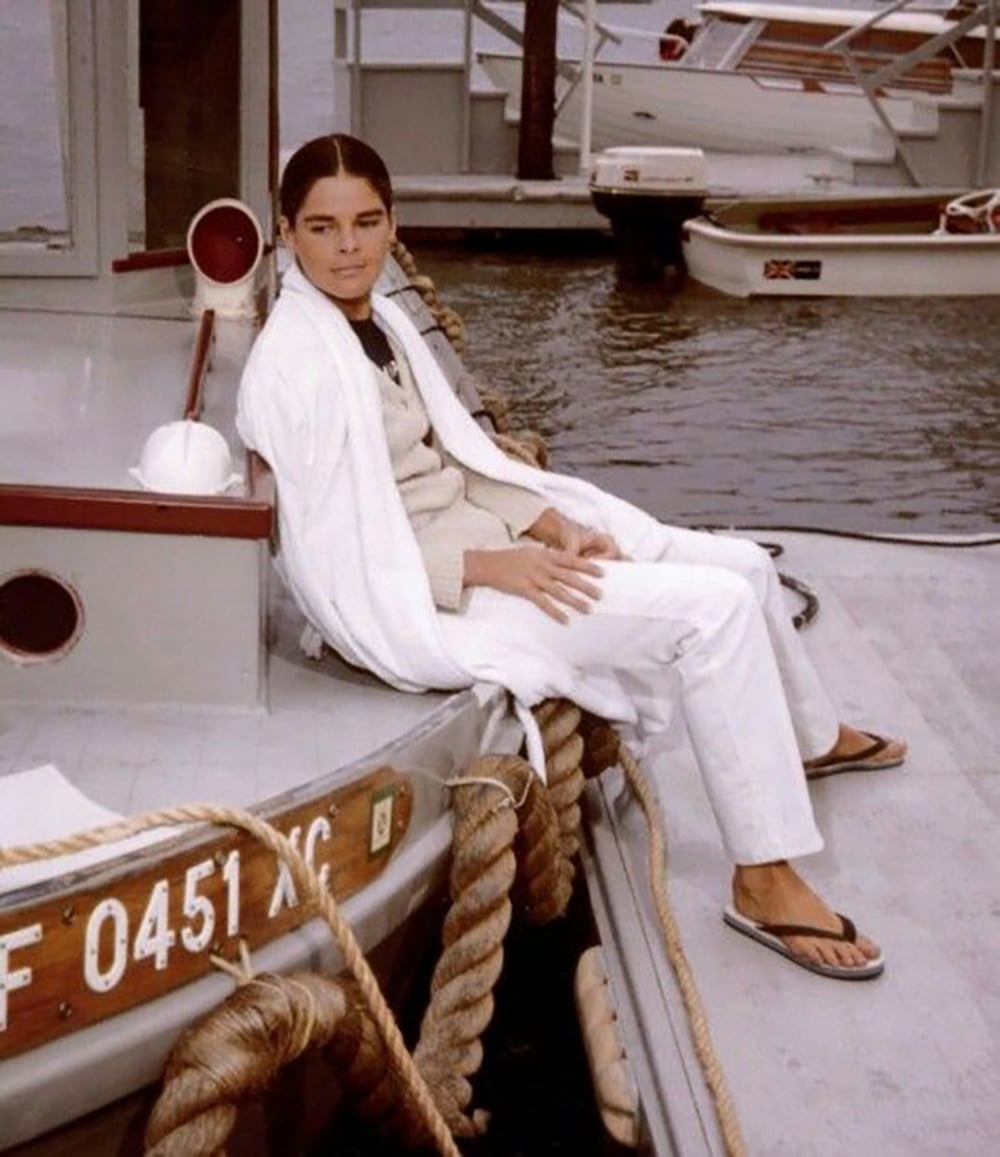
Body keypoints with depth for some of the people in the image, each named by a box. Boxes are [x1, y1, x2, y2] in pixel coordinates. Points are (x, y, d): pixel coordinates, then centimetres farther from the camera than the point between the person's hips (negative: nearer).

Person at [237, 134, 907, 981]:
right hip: (415, 598, -9)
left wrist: (554, 524, -4)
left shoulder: (383, 319, 8)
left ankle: (812, 739, 40)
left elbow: (457, 456, 11)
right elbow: (337, 554, -21)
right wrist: (494, 567, -22)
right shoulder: (297, 365, -19)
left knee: (744, 566, 11)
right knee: (713, 607, -19)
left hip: (472, 531, 9)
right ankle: (765, 883, -11)